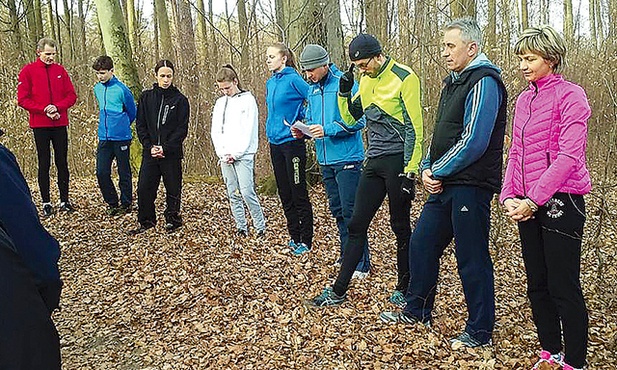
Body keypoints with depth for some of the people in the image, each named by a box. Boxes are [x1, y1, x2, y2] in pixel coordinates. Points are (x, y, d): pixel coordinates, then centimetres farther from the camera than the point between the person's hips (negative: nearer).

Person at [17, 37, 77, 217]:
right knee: (44, 164, 3)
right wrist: (44, 109, -15)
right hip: (40, 125, -2)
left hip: (60, 124, 2)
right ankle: (46, 202, 9)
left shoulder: (60, 70, 7)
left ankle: (65, 200, 13)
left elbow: (71, 95, 5)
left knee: (62, 163, 6)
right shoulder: (28, 71, 0)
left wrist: (57, 107, -12)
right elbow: (23, 99, -4)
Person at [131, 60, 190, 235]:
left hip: (172, 154, -2)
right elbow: (140, 125, 6)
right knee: (144, 188, 2)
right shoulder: (146, 97, 6)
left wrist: (166, 148, -14)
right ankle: (146, 221, 18)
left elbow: (182, 129, -6)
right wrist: (150, 146, -7)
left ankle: (172, 220, 23)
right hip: (150, 153, 3)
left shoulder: (180, 100, -1)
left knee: (173, 189, 6)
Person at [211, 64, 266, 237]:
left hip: (243, 155, -5)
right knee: (233, 194, 6)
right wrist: (222, 152, -2)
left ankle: (261, 227, 0)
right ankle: (241, 228, 13)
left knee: (247, 192, -11)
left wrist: (236, 153, -11)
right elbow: (215, 131, 12)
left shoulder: (248, 99, -1)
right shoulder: (220, 103, 15)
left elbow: (249, 130, -8)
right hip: (225, 156, 6)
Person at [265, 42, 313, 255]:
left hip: (292, 142, -8)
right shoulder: (270, 83, 12)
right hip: (275, 143, 8)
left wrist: (302, 124, -12)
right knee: (284, 194, 13)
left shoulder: (293, 80, -11)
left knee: (299, 194, -2)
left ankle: (306, 241, 7)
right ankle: (294, 237, 24)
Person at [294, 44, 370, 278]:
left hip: (347, 159, -8)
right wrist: (302, 130, -1)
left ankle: (361, 264, 4)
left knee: (351, 212, -5)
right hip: (325, 160, 8)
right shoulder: (312, 90, 12)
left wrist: (327, 130, -23)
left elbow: (357, 120, -17)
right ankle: (347, 257, 27)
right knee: (337, 211, 15)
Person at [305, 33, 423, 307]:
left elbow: (415, 128, -13)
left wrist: (410, 172, -16)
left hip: (397, 161, -7)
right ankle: (338, 290, 15)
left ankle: (405, 288, 22)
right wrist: (344, 92, 1)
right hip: (374, 161, 7)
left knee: (400, 227, 5)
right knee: (356, 225, 7)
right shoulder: (366, 80, 12)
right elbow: (350, 118, 18)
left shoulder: (404, 78, -10)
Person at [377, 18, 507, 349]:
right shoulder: (453, 82, 17)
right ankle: (417, 311, 31)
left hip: (470, 186, -9)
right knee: (421, 245, 15)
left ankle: (480, 331, 17)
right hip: (444, 185, 10)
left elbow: (473, 141, -21)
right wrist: (427, 169, 4)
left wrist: (437, 172, -12)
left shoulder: (483, 82, -13)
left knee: (472, 260, 1)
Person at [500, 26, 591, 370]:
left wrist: (535, 199, -20)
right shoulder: (524, 99, 13)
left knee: (564, 288, -1)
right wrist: (509, 196, -1)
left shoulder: (570, 95, -8)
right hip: (527, 205, 7)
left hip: (560, 201, -7)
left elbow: (569, 155, -16)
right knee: (537, 285, 13)